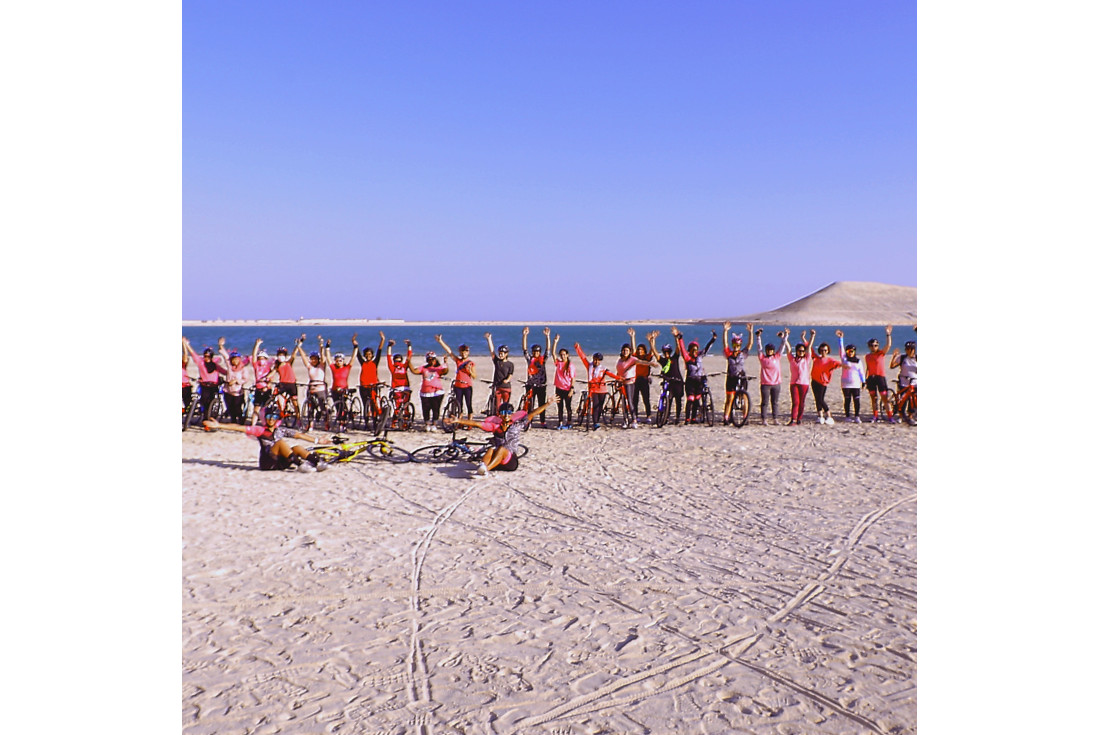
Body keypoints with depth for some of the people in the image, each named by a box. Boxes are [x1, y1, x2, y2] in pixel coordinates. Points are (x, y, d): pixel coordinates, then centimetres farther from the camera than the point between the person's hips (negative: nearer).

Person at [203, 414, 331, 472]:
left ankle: (317, 461, -36)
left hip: (281, 462, 4)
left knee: (297, 447, -22)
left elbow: (299, 435, 20)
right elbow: (240, 428, 0)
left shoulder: (281, 430, 18)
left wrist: (317, 440, 20)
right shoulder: (260, 430, 7)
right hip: (267, 462, -4)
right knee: (281, 442, -27)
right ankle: (299, 464, -40)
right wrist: (219, 426, -8)